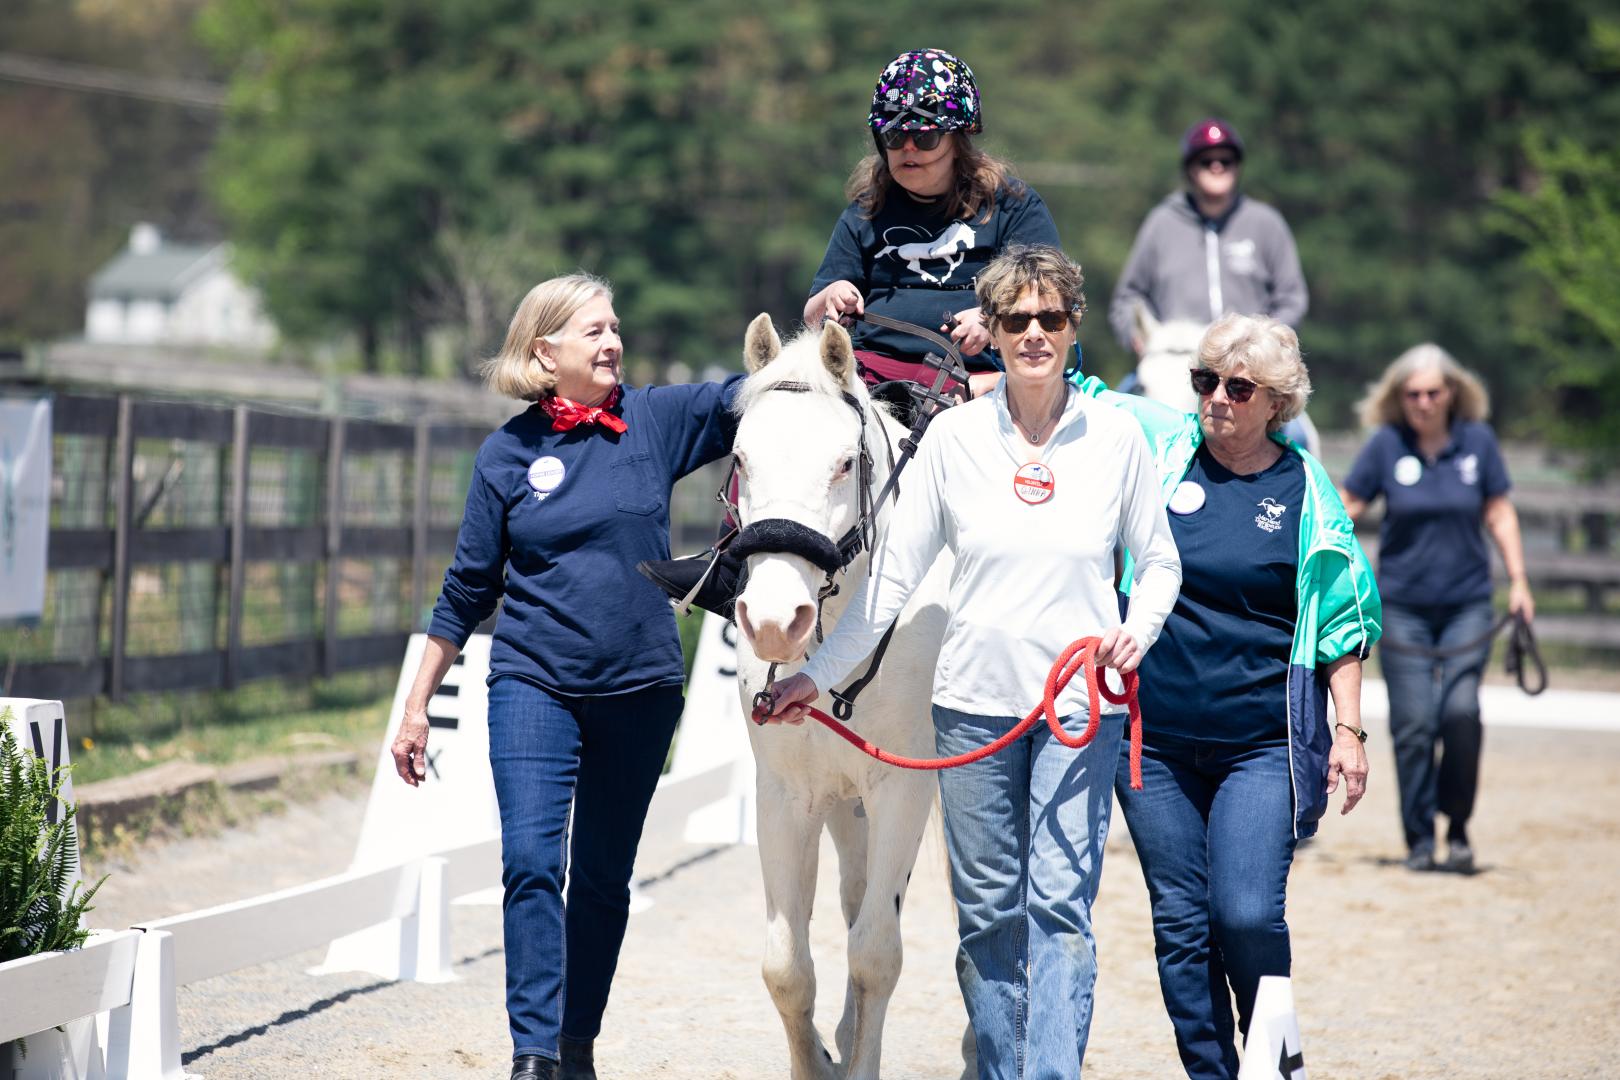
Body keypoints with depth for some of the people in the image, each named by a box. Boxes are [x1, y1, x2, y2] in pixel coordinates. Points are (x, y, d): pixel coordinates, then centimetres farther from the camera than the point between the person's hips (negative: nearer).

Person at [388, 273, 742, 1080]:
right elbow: (467, 591, 6)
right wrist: (417, 706, 7)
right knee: (530, 862, -16)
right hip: (534, 686, -2)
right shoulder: (508, 454, 0)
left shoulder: (656, 422, 2)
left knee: (603, 878, 10)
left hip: (639, 690, 2)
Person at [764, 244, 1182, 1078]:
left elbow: (1159, 561, 10)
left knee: (1060, 903, -10)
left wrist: (1135, 633, -10)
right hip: (974, 699, 1)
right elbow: (892, 573, 5)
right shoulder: (954, 437, 1)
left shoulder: (1116, 437, 1)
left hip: (1079, 702, -1)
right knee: (987, 910, 6)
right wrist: (819, 673, 3)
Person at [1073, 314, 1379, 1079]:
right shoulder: (1155, 444, 2)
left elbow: (1342, 621, 6)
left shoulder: (1306, 491, 0)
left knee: (1247, 913, -13)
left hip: (1263, 742, -2)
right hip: (1154, 739, 2)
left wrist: (1348, 730, 2)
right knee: (1180, 922, 5)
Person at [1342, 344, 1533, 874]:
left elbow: (1499, 513, 7)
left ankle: (1457, 827, 4)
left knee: (1461, 712, -14)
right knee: (1413, 724, -3)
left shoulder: (1478, 440, 0)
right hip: (1402, 606, 0)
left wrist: (1518, 582, 3)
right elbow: (1345, 507, 0)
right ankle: (1419, 839, 9)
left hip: (1466, 605, 0)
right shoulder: (1386, 445, -3)